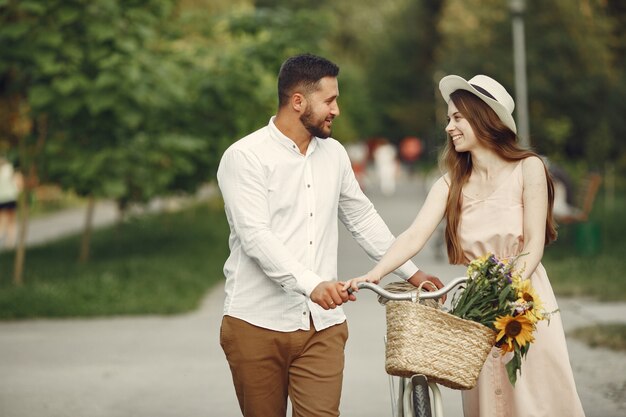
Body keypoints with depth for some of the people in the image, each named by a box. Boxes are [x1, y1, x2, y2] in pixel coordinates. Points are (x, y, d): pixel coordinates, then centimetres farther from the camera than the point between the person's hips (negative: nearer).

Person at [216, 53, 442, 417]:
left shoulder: (334, 154, 13)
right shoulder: (245, 157, -6)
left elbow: (363, 218, 24)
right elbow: (255, 236, -18)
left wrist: (410, 271, 23)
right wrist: (312, 284, -29)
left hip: (323, 324, 4)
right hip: (258, 323, -4)